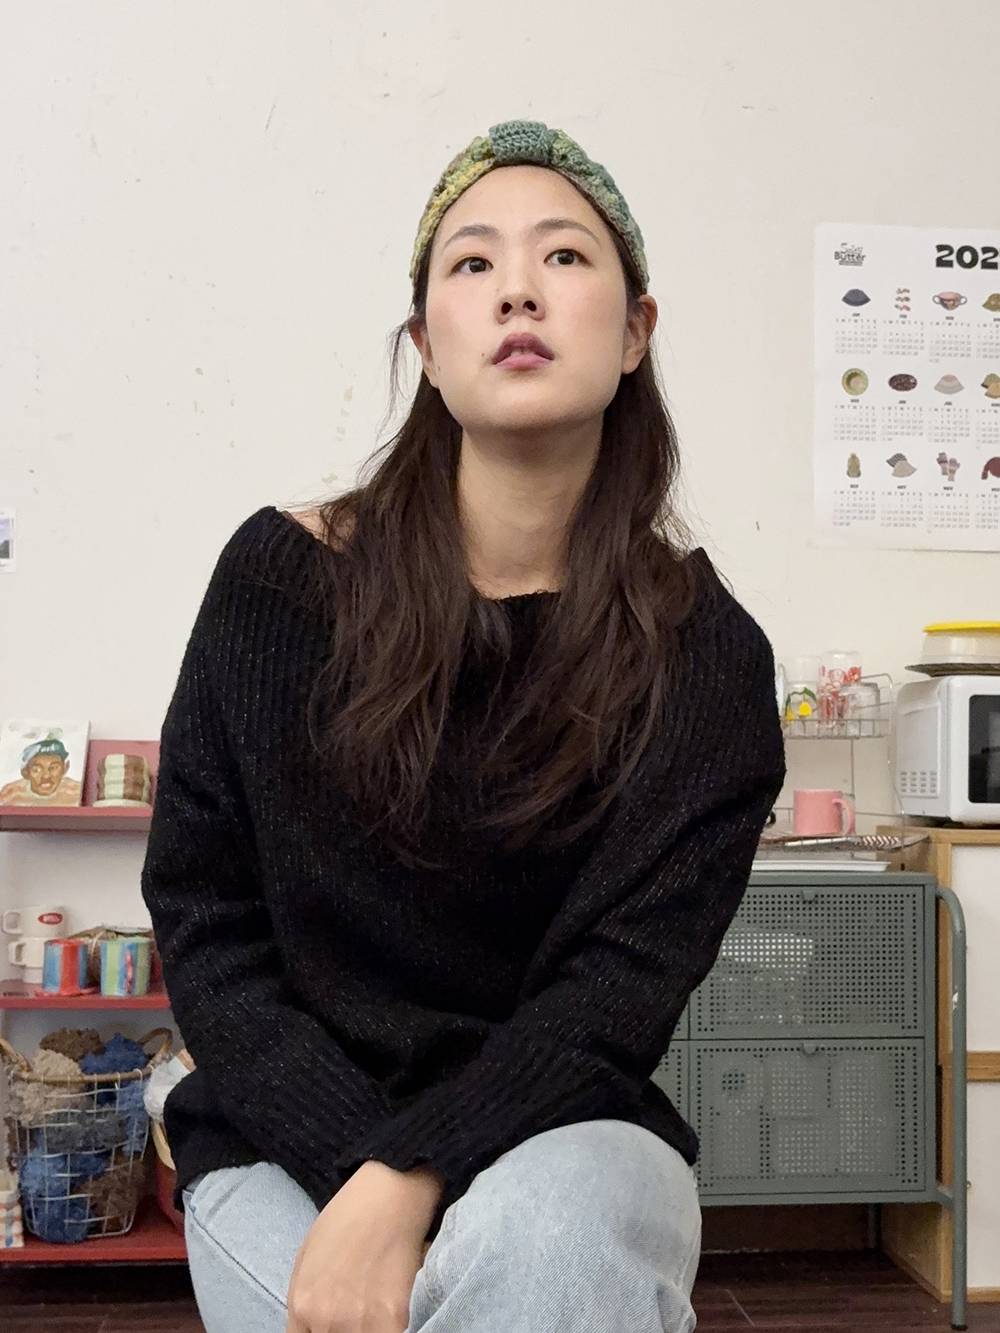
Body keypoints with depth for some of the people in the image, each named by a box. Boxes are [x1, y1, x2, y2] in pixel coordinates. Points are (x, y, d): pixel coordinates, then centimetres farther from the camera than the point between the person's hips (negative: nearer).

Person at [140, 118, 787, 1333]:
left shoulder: (703, 653, -6)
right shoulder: (283, 576, -5)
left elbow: (620, 988, -11)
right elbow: (202, 921, -4)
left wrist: (409, 1183, -26)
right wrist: (358, 1175, -17)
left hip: (557, 1139, -1)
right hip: (290, 1141, 2)